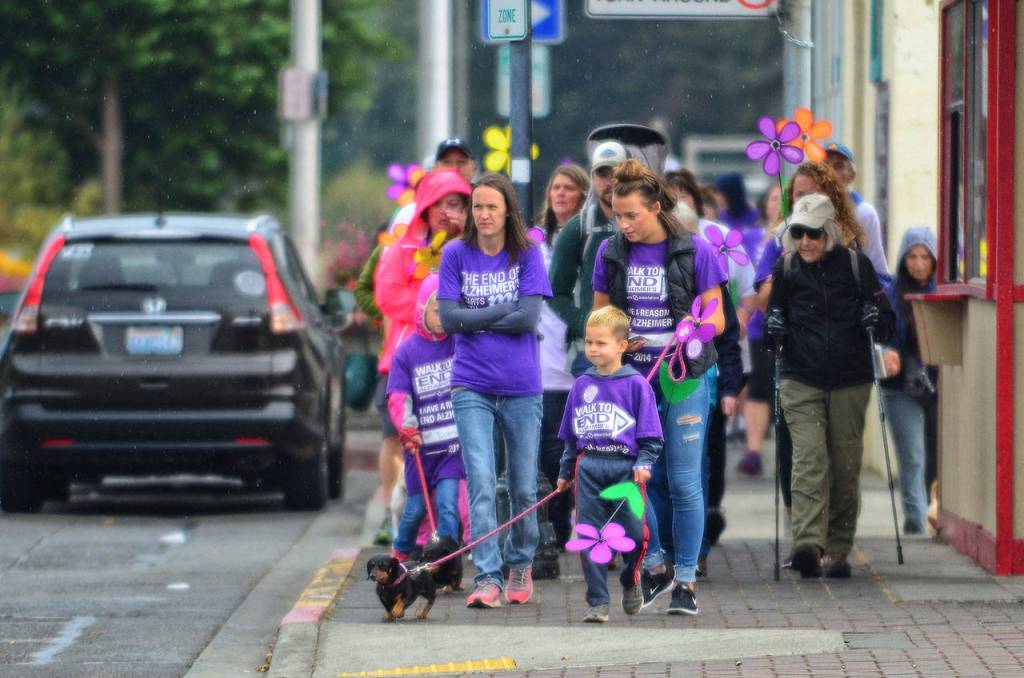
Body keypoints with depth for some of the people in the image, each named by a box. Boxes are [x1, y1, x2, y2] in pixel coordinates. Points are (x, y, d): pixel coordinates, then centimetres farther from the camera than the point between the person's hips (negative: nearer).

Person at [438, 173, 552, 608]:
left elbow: (529, 318, -9)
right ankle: (488, 579, -13)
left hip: (521, 387, 0)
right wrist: (505, 310, -9)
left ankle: (521, 564, 29)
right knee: (480, 484, -11)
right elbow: (449, 318, -4)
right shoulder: (456, 254, 4)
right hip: (472, 387, 0)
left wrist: (475, 318, -8)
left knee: (523, 487, 8)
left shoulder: (527, 255, 2)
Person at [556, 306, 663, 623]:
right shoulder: (582, 385, 11)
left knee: (633, 533, -6)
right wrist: (565, 471, 19)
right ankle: (597, 601, 6)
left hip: (625, 468, -3)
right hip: (588, 468, 3)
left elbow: (650, 434, 2)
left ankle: (630, 581, 23)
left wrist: (644, 463, -11)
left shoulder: (636, 384, 0)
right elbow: (570, 435, 19)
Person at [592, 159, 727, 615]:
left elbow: (717, 317, -2)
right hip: (631, 375, 3)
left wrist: (698, 325, -25)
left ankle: (686, 579, 3)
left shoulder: (694, 252, -6)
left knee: (683, 480, -4)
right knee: (647, 478, 7)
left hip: (684, 375, -3)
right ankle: (658, 566, 24)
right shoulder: (610, 253, 3)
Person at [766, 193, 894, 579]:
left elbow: (887, 323, 6)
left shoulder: (856, 265, 1)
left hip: (850, 383, 0)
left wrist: (877, 320, -16)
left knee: (845, 467, 4)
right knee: (809, 460, -15)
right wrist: (773, 329, -6)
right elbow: (772, 319, 16)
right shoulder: (785, 268, 4)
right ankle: (808, 544, -27)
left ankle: (839, 551, 14)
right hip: (801, 382, 0)